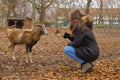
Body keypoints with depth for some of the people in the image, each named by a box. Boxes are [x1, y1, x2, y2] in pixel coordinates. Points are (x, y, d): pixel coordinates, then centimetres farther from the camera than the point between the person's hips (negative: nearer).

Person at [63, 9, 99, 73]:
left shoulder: (79, 26, -14)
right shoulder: (84, 25, 14)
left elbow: (76, 43, -14)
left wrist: (69, 44, 5)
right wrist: (69, 36, 12)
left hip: (90, 53, -9)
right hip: (94, 52, 9)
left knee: (66, 49, -7)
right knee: (70, 47, 25)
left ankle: (85, 63, -8)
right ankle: (87, 62, 13)